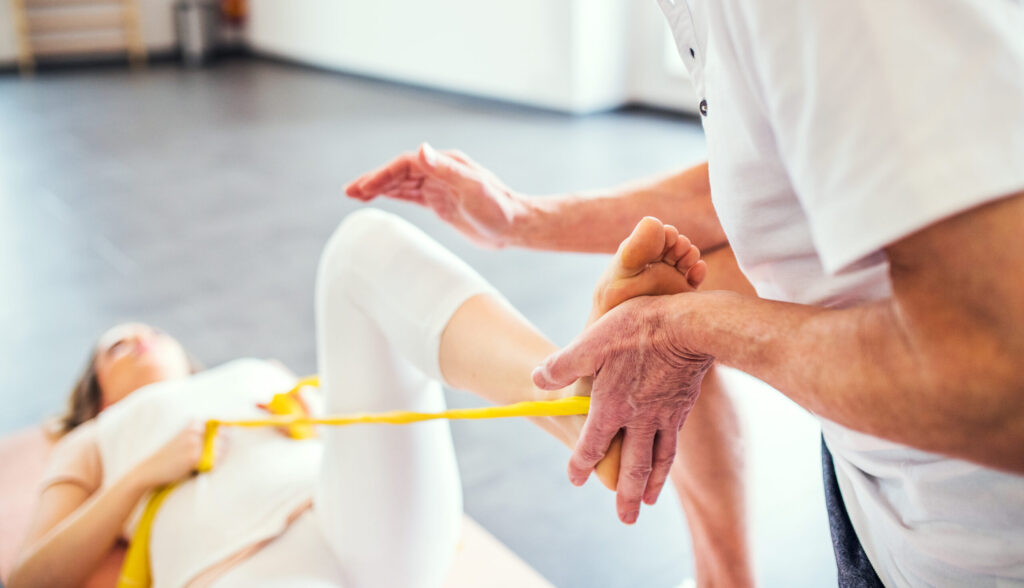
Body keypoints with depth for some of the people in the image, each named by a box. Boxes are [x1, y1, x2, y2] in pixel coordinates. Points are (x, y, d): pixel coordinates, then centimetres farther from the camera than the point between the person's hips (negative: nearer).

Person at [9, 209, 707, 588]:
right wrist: (142, 475, 6)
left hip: (373, 527, 2)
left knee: (368, 242, -17)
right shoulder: (93, 443, 35)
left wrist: (307, 410, 7)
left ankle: (589, 402, -41)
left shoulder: (260, 373, 40)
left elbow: (375, 410, 27)